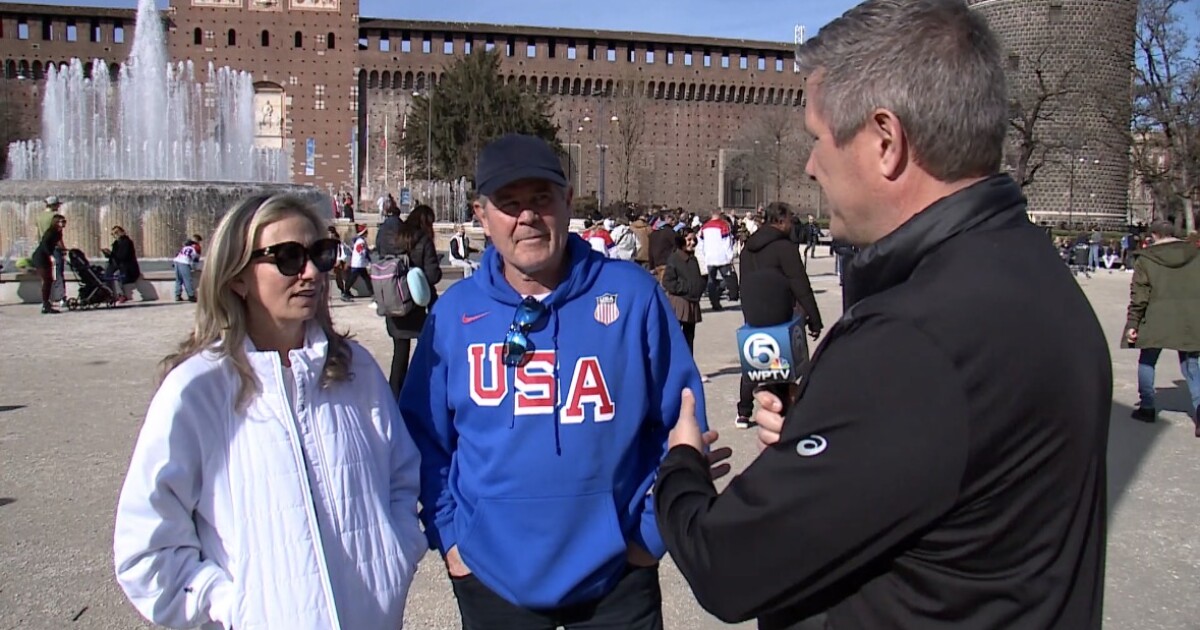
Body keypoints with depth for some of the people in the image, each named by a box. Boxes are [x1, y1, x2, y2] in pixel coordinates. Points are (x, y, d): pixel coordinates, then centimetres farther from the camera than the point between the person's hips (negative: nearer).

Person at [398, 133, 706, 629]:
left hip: (616, 574, -1)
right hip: (491, 576, 2)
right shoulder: (454, 312, -3)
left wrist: (653, 531, -4)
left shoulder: (631, 294, -8)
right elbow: (424, 435, 5)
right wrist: (447, 535, 0)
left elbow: (681, 419, -3)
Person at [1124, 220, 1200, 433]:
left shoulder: (1145, 258, -2)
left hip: (1156, 321, -2)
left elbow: (1139, 295, -5)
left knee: (1147, 362, 15)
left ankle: (1147, 407, 17)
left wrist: (1132, 324, -2)